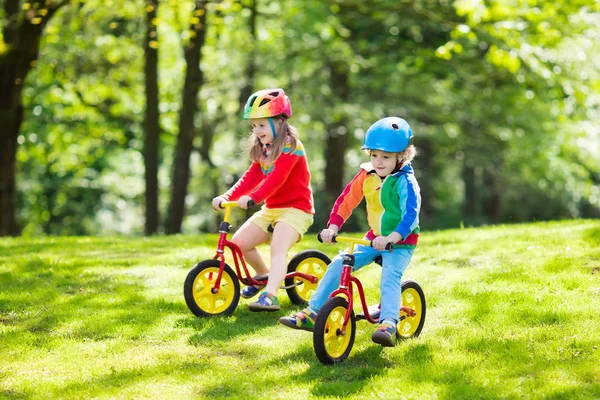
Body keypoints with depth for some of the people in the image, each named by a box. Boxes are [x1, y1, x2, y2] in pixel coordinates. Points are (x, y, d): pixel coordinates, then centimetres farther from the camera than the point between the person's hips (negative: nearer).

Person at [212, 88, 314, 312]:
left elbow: (277, 178, -29)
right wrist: (228, 197, -13)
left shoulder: (290, 146, -16)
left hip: (295, 208, -9)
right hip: (271, 209, 9)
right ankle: (264, 275, 22)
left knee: (278, 249, -29)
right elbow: (251, 178, 3)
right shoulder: (263, 149, 12)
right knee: (238, 242, 0)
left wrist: (252, 198, -42)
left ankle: (270, 295, -41)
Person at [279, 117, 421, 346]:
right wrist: (332, 227, -16)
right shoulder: (366, 176, -1)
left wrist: (391, 238, -45)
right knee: (338, 264, -8)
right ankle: (312, 314, -3)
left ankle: (388, 325, -39)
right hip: (373, 239, 6)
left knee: (390, 276, -31)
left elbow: (410, 215, -30)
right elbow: (345, 202, 0)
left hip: (400, 243, -5)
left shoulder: (405, 182, -18)